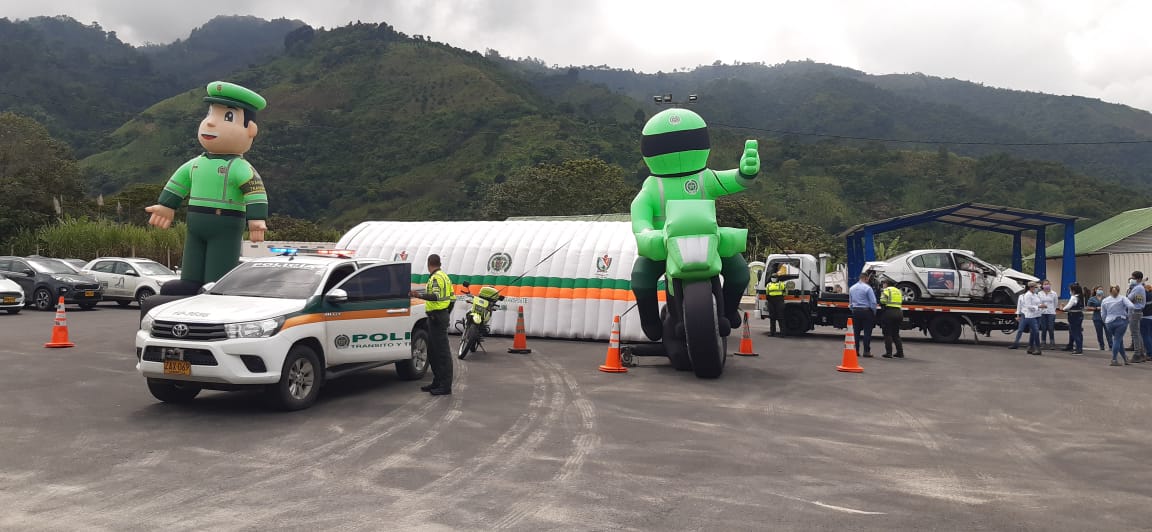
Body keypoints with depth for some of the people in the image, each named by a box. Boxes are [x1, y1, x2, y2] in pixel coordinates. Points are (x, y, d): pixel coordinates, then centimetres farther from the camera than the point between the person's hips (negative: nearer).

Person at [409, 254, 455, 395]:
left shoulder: (436, 278, -13)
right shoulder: (445, 276, 17)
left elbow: (436, 296, -27)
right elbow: (452, 298, 19)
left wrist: (419, 296, -36)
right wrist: (447, 314, 27)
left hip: (436, 317, -10)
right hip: (443, 315, 10)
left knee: (442, 352, -10)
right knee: (433, 352, 16)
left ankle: (445, 386, -10)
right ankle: (437, 382, 22)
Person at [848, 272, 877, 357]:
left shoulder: (851, 288, 10)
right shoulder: (867, 288, -10)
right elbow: (873, 302, -10)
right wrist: (874, 312, 2)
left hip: (855, 311, 6)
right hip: (866, 311, -5)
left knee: (856, 331, 9)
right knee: (867, 332, -1)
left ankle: (856, 351, 10)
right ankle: (866, 351, -2)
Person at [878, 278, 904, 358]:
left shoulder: (886, 290, -4)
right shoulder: (898, 291, 20)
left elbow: (883, 301, -15)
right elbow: (901, 301, 14)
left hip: (889, 312, -7)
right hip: (899, 312, 7)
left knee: (887, 334, 0)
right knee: (896, 334, 16)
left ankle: (889, 353, -3)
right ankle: (900, 352, 12)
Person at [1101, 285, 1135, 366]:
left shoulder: (1104, 301, 9)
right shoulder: (1122, 298, 0)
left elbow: (1103, 315, 9)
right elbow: (1131, 306, -18)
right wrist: (1128, 314, -2)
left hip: (1109, 322, 3)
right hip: (1121, 321, -3)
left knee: (1118, 339, 17)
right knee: (1117, 340, -2)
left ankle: (1125, 358, 21)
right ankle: (1114, 360, -6)